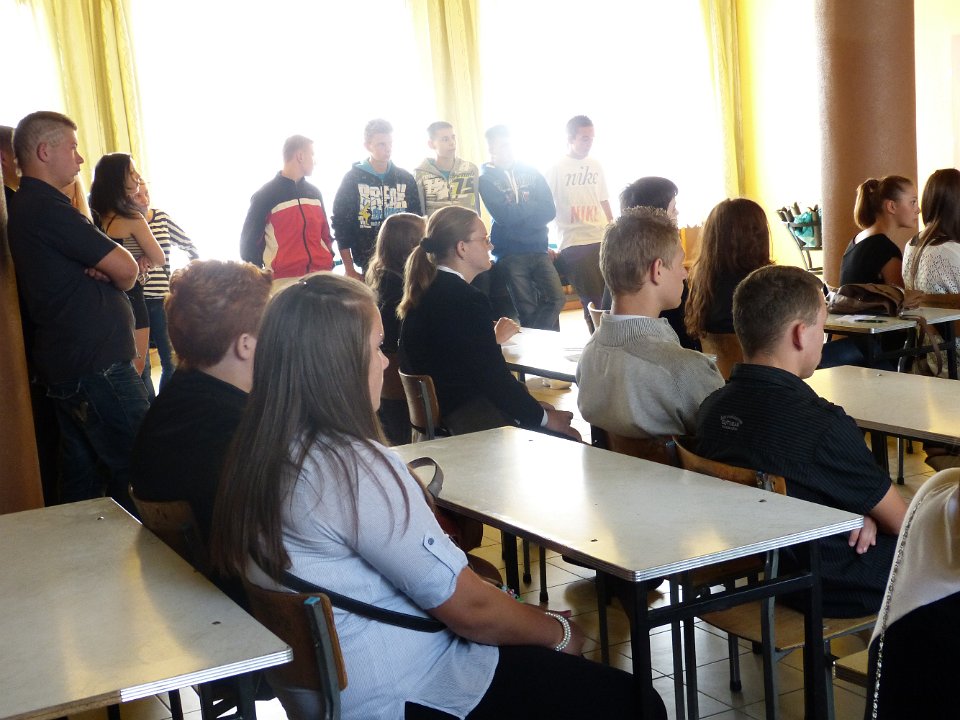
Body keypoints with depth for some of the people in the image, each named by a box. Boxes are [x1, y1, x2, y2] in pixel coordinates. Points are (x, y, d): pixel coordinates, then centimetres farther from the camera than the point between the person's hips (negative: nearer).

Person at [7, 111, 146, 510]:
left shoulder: (21, 207, 16)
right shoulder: (46, 207, -16)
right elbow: (127, 270, -17)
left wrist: (100, 270, -9)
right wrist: (110, 273, 6)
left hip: (64, 367, 10)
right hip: (96, 366, -10)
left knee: (81, 470, 16)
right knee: (135, 469, -6)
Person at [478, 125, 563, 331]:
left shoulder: (531, 173, 11)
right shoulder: (486, 180, 0)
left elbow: (549, 211, 1)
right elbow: (503, 216, -14)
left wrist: (519, 211, -11)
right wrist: (533, 206, -4)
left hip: (539, 250, 4)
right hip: (510, 254, -3)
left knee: (555, 298, -9)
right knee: (527, 309, -3)